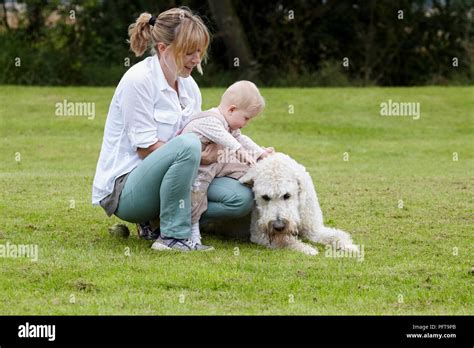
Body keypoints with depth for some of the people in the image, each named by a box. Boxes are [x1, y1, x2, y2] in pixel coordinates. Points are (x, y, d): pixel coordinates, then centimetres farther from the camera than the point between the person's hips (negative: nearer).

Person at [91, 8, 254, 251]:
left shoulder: (188, 85, 9)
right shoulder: (138, 80, -16)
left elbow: (204, 139, 9)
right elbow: (145, 147, -18)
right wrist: (198, 157, -25)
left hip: (162, 178, 8)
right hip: (124, 188, -8)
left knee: (241, 198, -10)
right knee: (187, 145, -35)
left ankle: (159, 221, 2)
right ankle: (174, 236, -23)